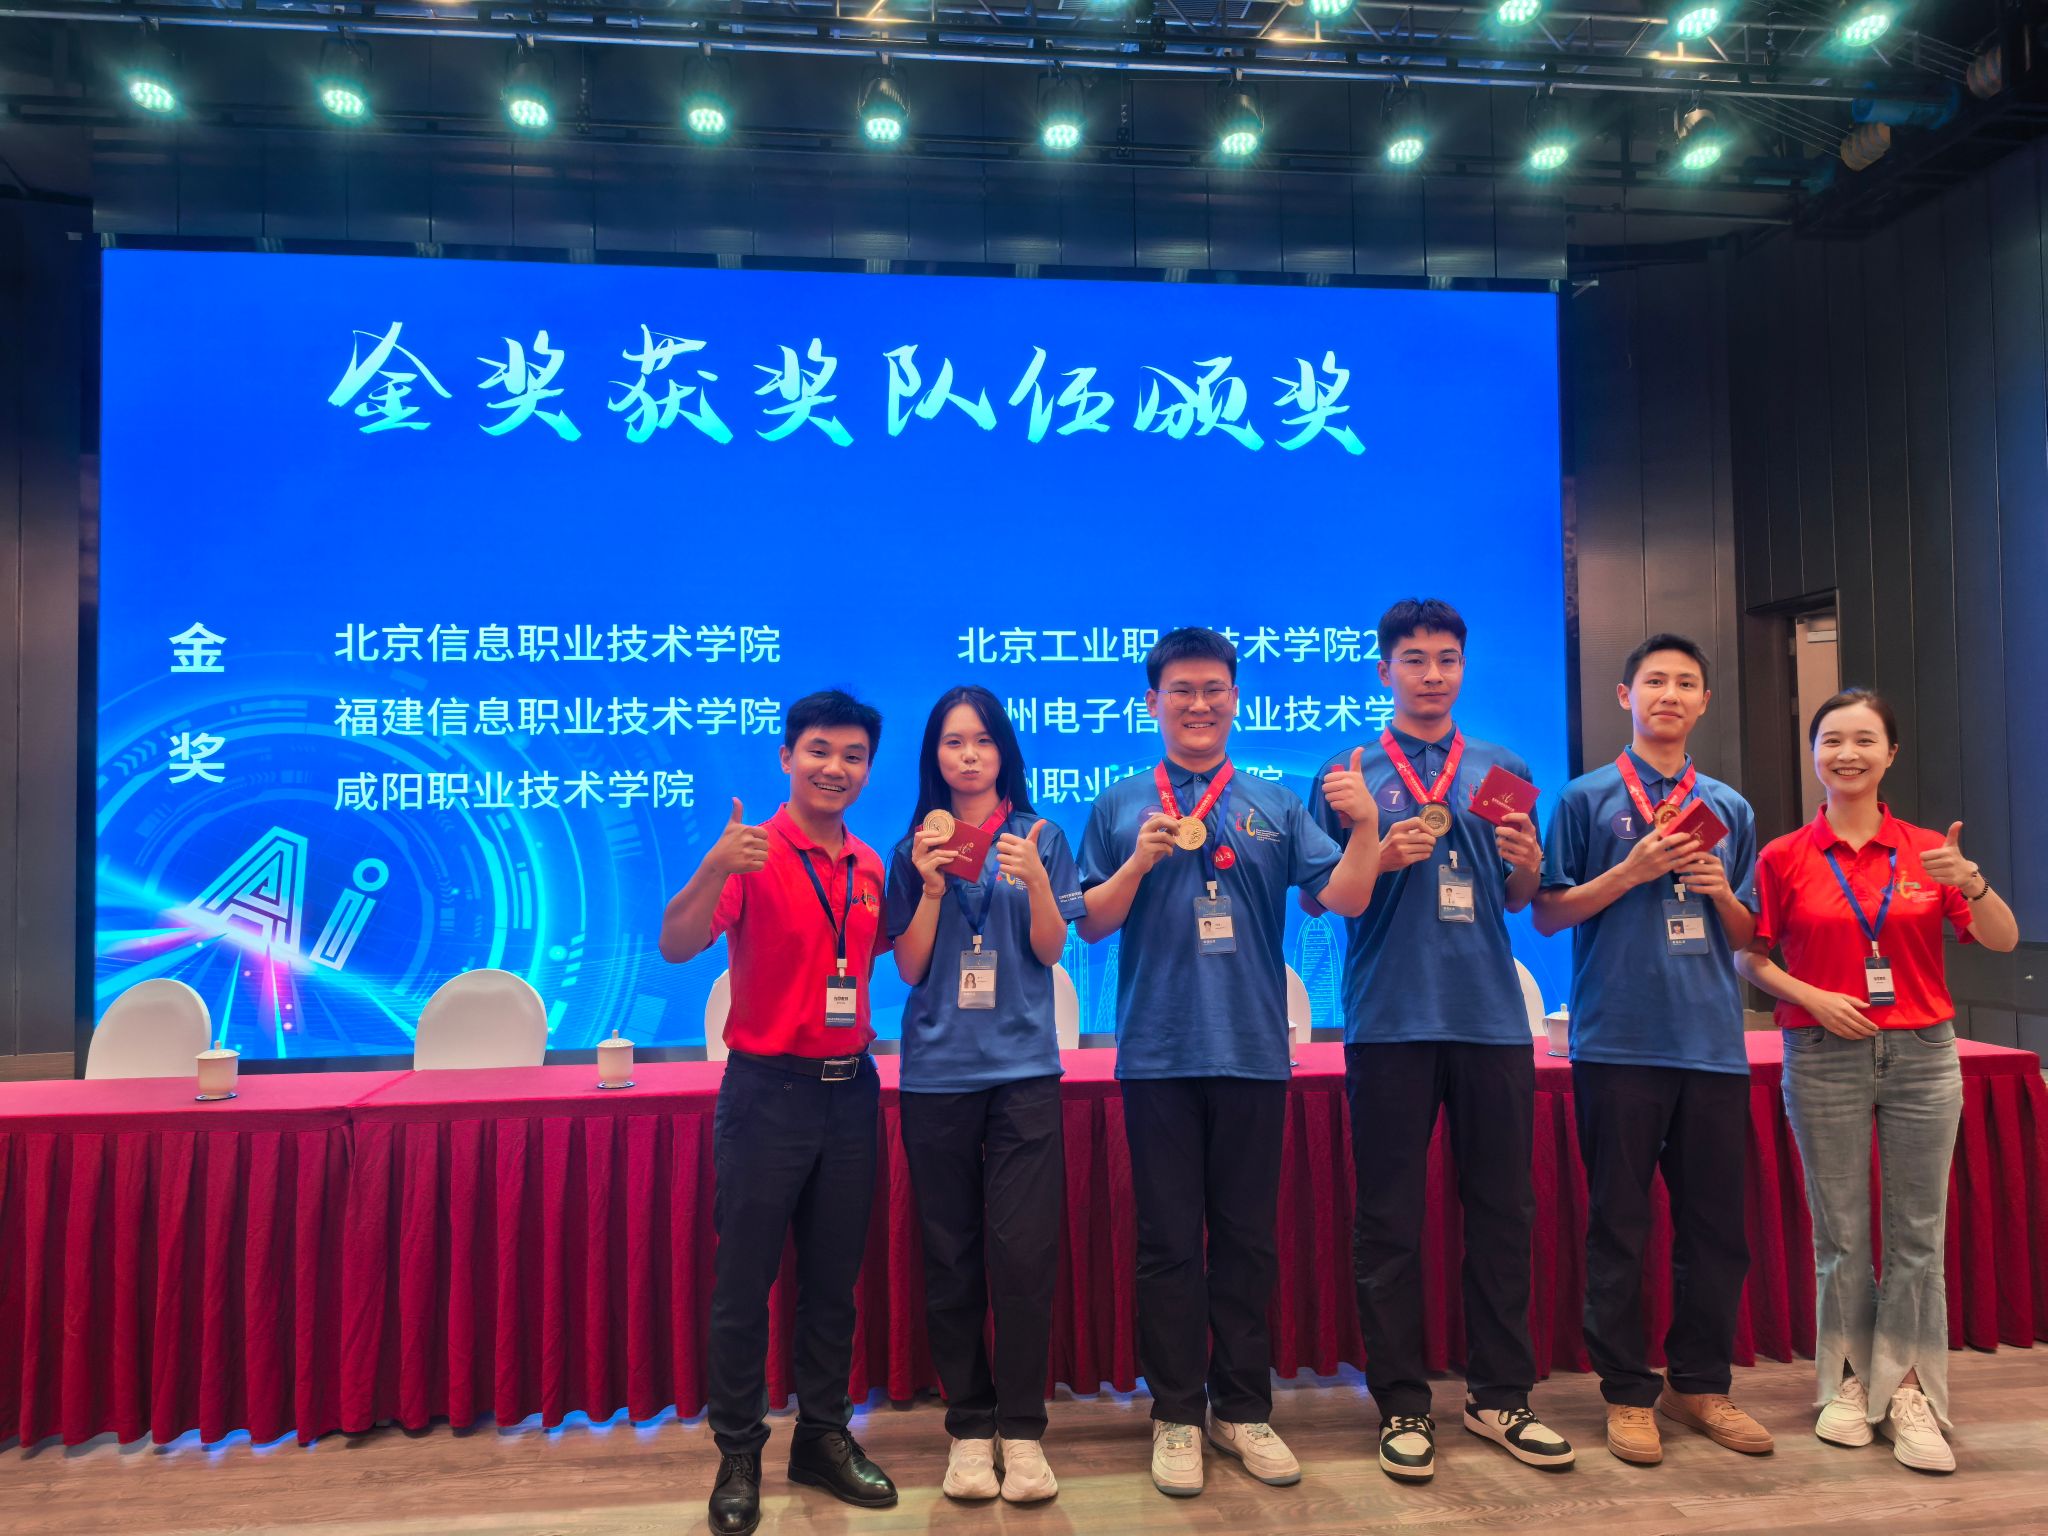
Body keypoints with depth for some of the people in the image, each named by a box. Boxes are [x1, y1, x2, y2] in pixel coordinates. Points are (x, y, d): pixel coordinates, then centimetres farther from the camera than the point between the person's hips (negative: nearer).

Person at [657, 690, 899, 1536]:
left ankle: (823, 1436, 29)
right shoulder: (753, 856, -10)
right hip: (769, 1091, -5)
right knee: (744, 1282, 5)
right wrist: (715, 867, -39)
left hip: (850, 1089, 5)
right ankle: (738, 1454, 21)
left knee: (833, 1278, 14)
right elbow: (676, 946, -22)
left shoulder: (869, 867, 6)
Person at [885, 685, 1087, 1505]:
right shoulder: (915, 847, 6)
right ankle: (968, 1427, 18)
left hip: (1023, 1069, -1)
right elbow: (910, 967, 3)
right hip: (935, 1073, 1)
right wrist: (932, 887, -11)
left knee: (1023, 1251, -5)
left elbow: (1051, 950, 1)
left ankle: (1022, 1429, 9)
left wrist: (1035, 880, -16)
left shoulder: (1039, 838, 4)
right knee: (950, 1257, 5)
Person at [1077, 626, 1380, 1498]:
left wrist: (1366, 825, -18)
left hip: (1253, 1052, 1)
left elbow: (1345, 899, -1)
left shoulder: (1275, 805, 7)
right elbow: (1091, 924, 2)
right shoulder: (1122, 806, 4)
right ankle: (1176, 1415, 18)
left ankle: (1242, 1408, 24)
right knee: (1168, 1240, 6)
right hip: (1158, 1055, -1)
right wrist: (1140, 860, -14)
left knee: (1248, 1237, 11)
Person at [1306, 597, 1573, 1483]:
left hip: (1492, 1017, 3)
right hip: (1390, 1020, -2)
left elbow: (1519, 902, 15)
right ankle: (1403, 1404, 15)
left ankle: (1500, 1395, 23)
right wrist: (1378, 858, -15)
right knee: (1390, 1219, 3)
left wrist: (1527, 864, -7)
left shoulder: (1503, 771, 13)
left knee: (1502, 1210, 8)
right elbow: (1316, 900, 2)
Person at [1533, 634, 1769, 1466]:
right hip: (1619, 1042, -4)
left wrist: (1720, 894, -4)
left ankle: (1700, 1383, 24)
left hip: (1713, 1042, 4)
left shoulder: (1730, 808, 13)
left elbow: (1746, 937, 16)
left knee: (1717, 1223, 9)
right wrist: (1631, 872, -11)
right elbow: (1548, 914, 0)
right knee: (1619, 1224, 3)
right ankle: (1627, 1392, 15)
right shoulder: (1587, 798, 2)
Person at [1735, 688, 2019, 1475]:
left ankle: (1907, 1390, 15)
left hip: (1923, 1054, 1)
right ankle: (1848, 1380, 18)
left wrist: (1972, 882, -19)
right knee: (1841, 1231, 5)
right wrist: (1809, 996, -12)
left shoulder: (1927, 850, 4)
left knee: (1919, 1231, 3)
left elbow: (2003, 941, -1)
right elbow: (1750, 957, 4)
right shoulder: (1784, 858, 0)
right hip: (1825, 1057, -1)